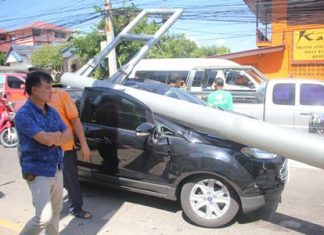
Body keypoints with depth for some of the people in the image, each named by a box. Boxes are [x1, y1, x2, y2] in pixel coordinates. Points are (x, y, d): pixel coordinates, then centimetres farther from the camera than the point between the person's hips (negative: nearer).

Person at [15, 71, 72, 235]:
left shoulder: (52, 111, 7)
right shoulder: (23, 114, -16)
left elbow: (68, 135, 5)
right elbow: (47, 139, -24)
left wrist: (53, 139, -14)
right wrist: (57, 134, -4)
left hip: (56, 169, 7)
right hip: (37, 171, -7)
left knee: (56, 210, 16)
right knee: (44, 216, -10)